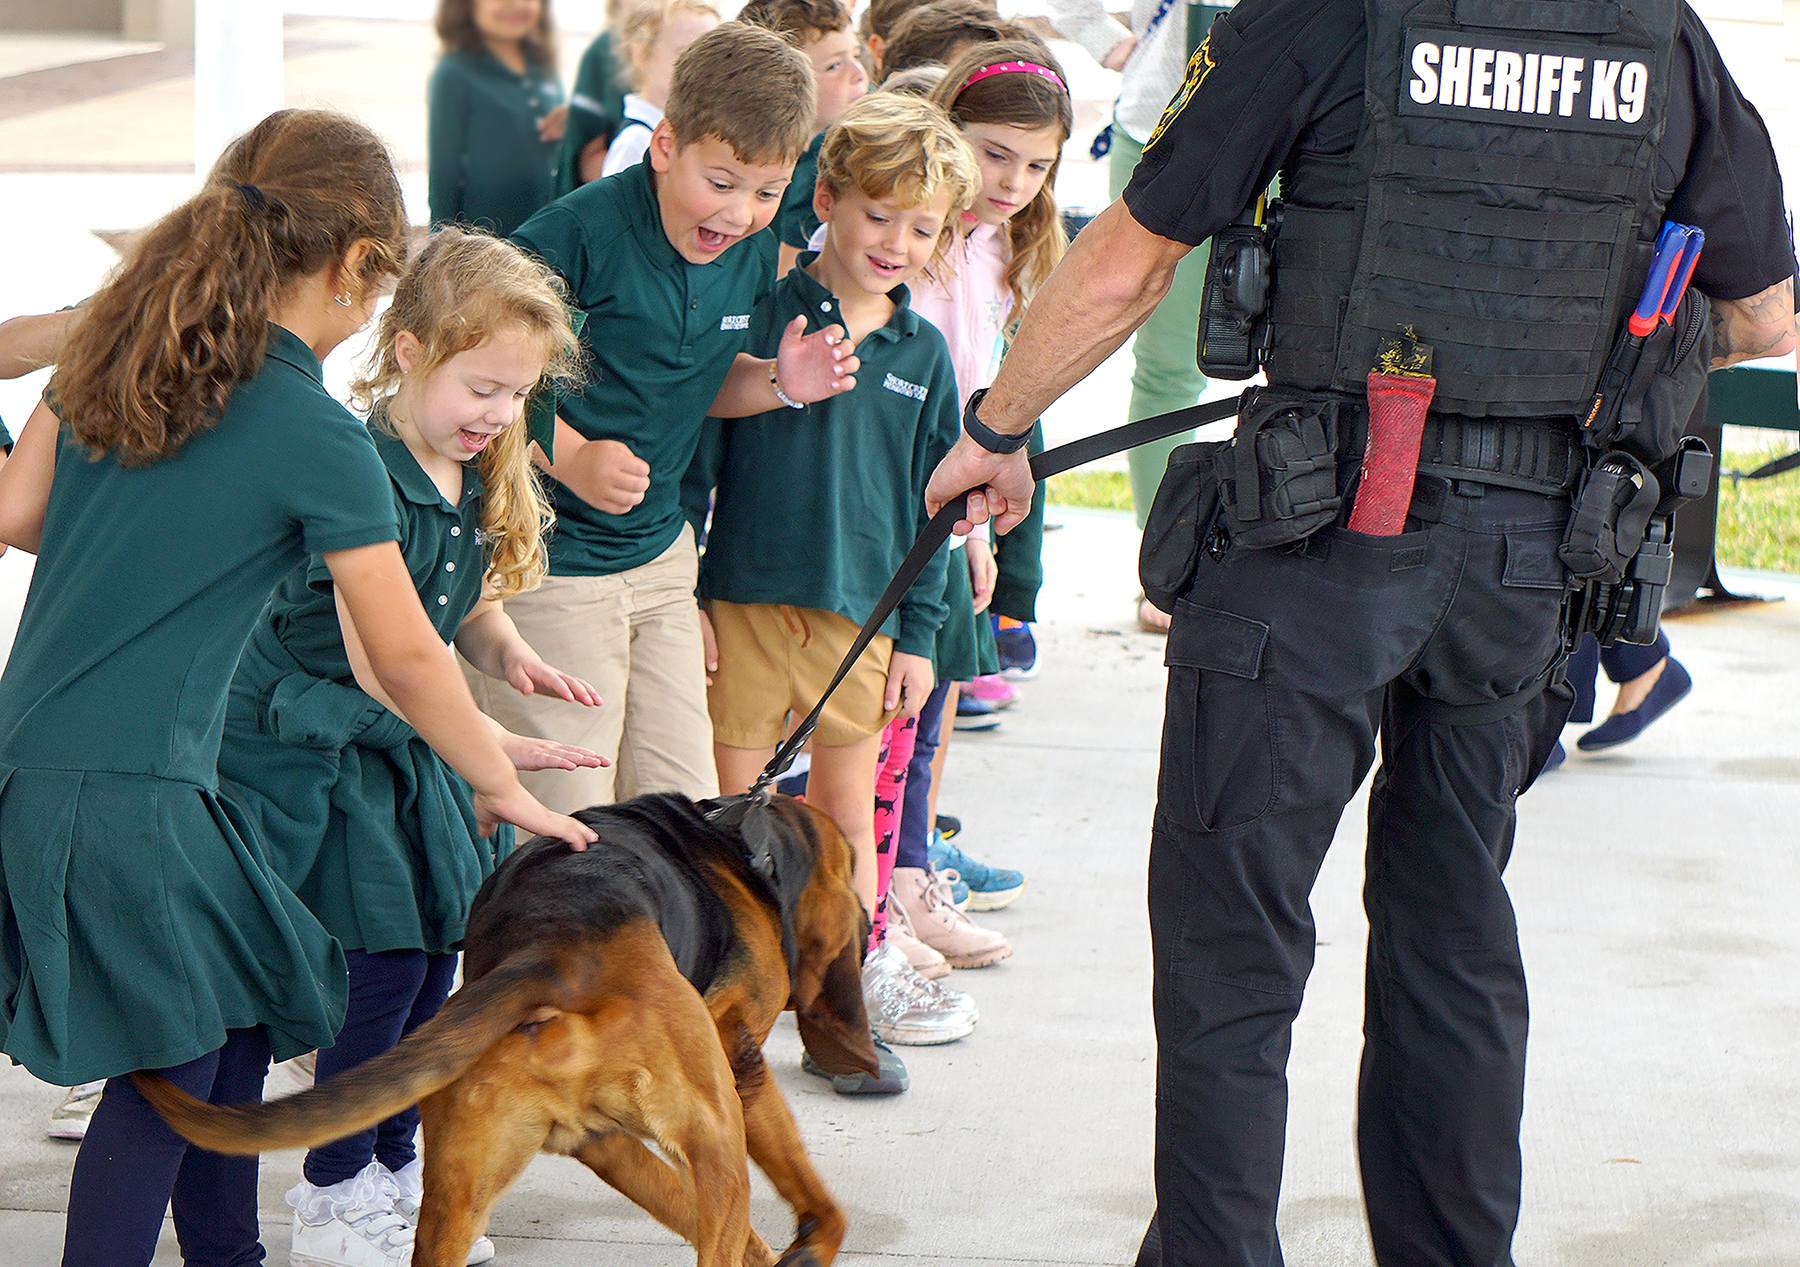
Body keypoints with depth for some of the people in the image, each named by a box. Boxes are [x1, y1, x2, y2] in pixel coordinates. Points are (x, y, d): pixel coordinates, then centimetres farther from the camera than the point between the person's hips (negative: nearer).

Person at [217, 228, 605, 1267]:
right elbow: (379, 664, -24)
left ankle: (394, 1169, 24)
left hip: (407, 748, 8)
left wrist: (507, 650, -5)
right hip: (316, 747, -8)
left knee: (434, 959, 7)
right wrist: (494, 749, -25)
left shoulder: (482, 475, 4)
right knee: (384, 966, -9)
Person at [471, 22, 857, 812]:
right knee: (568, 830, -4)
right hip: (546, 562, -7)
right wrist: (572, 457, -26)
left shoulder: (755, 255, 3)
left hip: (660, 556, 7)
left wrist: (778, 383, -2)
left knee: (685, 802, 8)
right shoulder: (578, 234, -19)